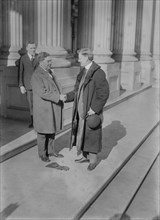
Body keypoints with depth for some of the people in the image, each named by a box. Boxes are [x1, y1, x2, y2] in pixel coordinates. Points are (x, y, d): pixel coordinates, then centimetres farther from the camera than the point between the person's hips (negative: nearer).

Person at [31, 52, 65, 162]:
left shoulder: (50, 72, 10)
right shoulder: (36, 76, -17)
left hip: (54, 107, 8)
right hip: (43, 108, -8)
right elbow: (43, 92, -25)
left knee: (52, 130, 15)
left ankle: (51, 150, 29)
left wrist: (60, 100, 12)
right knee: (43, 132, 5)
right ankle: (42, 153, 20)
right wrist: (58, 97, -26)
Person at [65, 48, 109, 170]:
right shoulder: (83, 72, 10)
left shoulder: (98, 73, -17)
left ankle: (93, 159, 19)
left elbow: (104, 94, -19)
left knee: (91, 135, 4)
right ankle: (86, 156, 31)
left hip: (91, 111, -8)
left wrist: (94, 108, -21)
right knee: (81, 133, 15)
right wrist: (66, 97, 5)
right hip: (81, 110, 8)